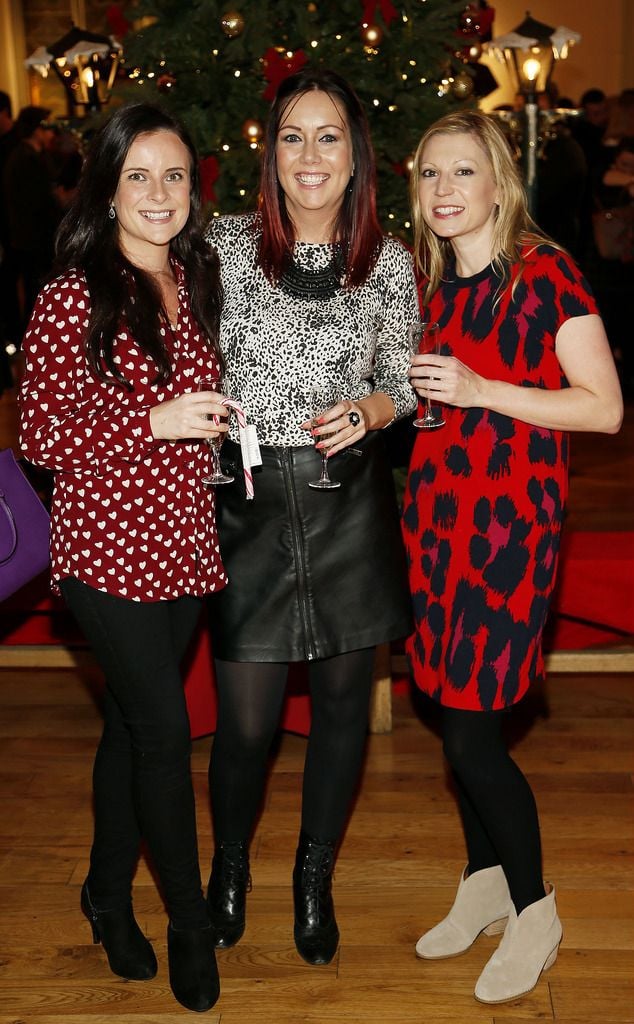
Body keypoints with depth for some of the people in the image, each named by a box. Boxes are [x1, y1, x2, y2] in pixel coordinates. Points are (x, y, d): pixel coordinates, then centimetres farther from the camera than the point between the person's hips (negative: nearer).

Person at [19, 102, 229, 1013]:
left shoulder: (197, 282, 9)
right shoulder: (73, 296, -11)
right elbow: (40, 435, -13)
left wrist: (228, 430, 6)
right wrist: (153, 422, -21)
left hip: (183, 544, 6)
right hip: (108, 548, -6)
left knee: (134, 724, 16)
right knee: (165, 729, -3)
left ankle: (109, 890, 35)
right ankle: (191, 924, 17)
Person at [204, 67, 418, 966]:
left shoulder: (390, 264, 1)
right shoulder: (225, 244, -2)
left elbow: (405, 390, 7)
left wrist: (369, 408, -13)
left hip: (350, 507, 2)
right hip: (248, 501, -1)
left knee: (342, 702, 13)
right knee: (245, 719, 3)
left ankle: (315, 878, 37)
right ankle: (230, 864, 35)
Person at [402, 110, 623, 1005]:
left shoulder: (546, 271, -10)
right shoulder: (428, 278, 10)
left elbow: (604, 407, -13)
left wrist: (479, 390, -19)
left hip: (512, 514, -6)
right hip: (438, 503, 6)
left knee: (472, 725, -5)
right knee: (455, 712, 12)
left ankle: (535, 912, 16)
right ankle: (484, 884, 31)